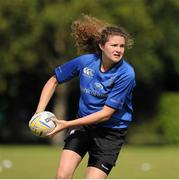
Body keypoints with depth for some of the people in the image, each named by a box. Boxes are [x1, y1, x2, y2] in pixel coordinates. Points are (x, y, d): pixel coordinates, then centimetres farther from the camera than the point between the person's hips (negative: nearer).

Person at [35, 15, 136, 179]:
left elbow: (106, 113, -21)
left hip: (111, 132, -3)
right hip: (83, 124, 3)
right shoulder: (85, 61, -9)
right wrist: (39, 112, -5)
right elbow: (54, 81, 7)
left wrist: (67, 124, -22)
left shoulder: (126, 74, -21)